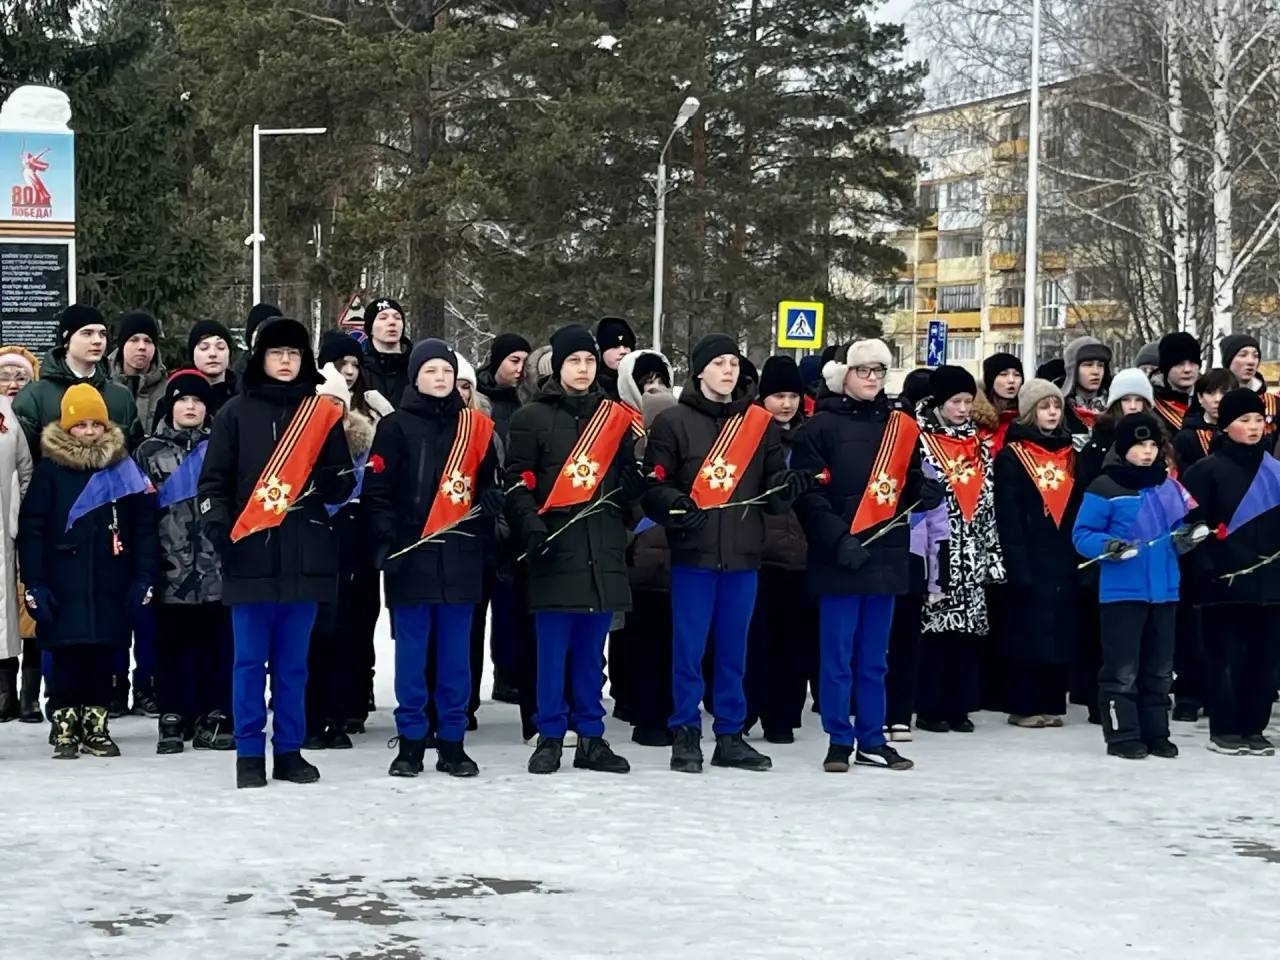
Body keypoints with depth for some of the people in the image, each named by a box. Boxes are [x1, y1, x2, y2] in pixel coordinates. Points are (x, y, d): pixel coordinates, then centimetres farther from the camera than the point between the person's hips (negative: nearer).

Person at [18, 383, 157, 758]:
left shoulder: (124, 469, 6)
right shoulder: (50, 469, 0)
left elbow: (144, 527, 7)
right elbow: (31, 528, -2)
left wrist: (144, 578, 0)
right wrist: (34, 583, -8)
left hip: (110, 584, 2)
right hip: (64, 585, -2)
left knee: (102, 656, 5)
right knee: (65, 657, -1)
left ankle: (96, 726, 15)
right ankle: (65, 729, 7)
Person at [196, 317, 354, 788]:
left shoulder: (322, 413, 10)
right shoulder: (237, 412, 4)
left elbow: (342, 484, 10)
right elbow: (213, 480, 2)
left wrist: (322, 482, -12)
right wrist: (220, 530, -12)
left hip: (305, 555, 2)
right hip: (250, 555, -2)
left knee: (293, 661, 8)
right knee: (250, 659, 2)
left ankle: (290, 750, 15)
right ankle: (249, 753, 7)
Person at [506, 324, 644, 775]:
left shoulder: (616, 417, 15)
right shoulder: (532, 418, 3)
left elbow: (630, 483, 17)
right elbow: (518, 483, -2)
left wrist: (638, 478, -5)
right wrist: (531, 527, -16)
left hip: (603, 548, 3)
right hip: (555, 548, -3)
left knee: (591, 648, 8)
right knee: (553, 648, -1)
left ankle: (591, 737, 14)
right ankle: (550, 738, 6)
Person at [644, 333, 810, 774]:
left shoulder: (760, 423, 11)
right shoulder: (674, 422, 0)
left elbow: (774, 486, 10)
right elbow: (653, 484, -4)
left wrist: (787, 488, -12)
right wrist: (675, 504, -23)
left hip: (743, 553, 3)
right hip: (693, 552, -3)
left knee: (734, 648, 10)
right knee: (689, 647, 0)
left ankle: (730, 735, 17)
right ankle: (685, 734, 9)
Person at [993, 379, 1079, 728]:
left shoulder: (1069, 454, 14)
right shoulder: (1011, 457, -2)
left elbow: (1079, 508, 14)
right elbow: (1008, 517, -7)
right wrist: (1017, 565, -15)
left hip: (1064, 558, 5)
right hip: (1030, 560, -5)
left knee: (1061, 630, 5)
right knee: (1029, 630, -3)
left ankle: (1053, 703, 13)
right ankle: (1024, 705, 3)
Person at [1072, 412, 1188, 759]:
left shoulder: (1170, 487, 10)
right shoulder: (1104, 487, -9)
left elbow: (1180, 531, 19)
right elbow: (1082, 535, -8)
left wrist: (1186, 539, -3)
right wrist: (1106, 546, -26)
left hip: (1164, 591, 6)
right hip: (1121, 592, -6)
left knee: (1159, 669, 12)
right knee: (1122, 669, -2)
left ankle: (1156, 733, 21)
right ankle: (1122, 736, 5)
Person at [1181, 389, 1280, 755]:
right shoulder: (1206, 470, -3)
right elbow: (1194, 526, -8)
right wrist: (1206, 571, -15)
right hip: (1225, 581, -5)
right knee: (1227, 656, -3)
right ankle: (1224, 730, 7)